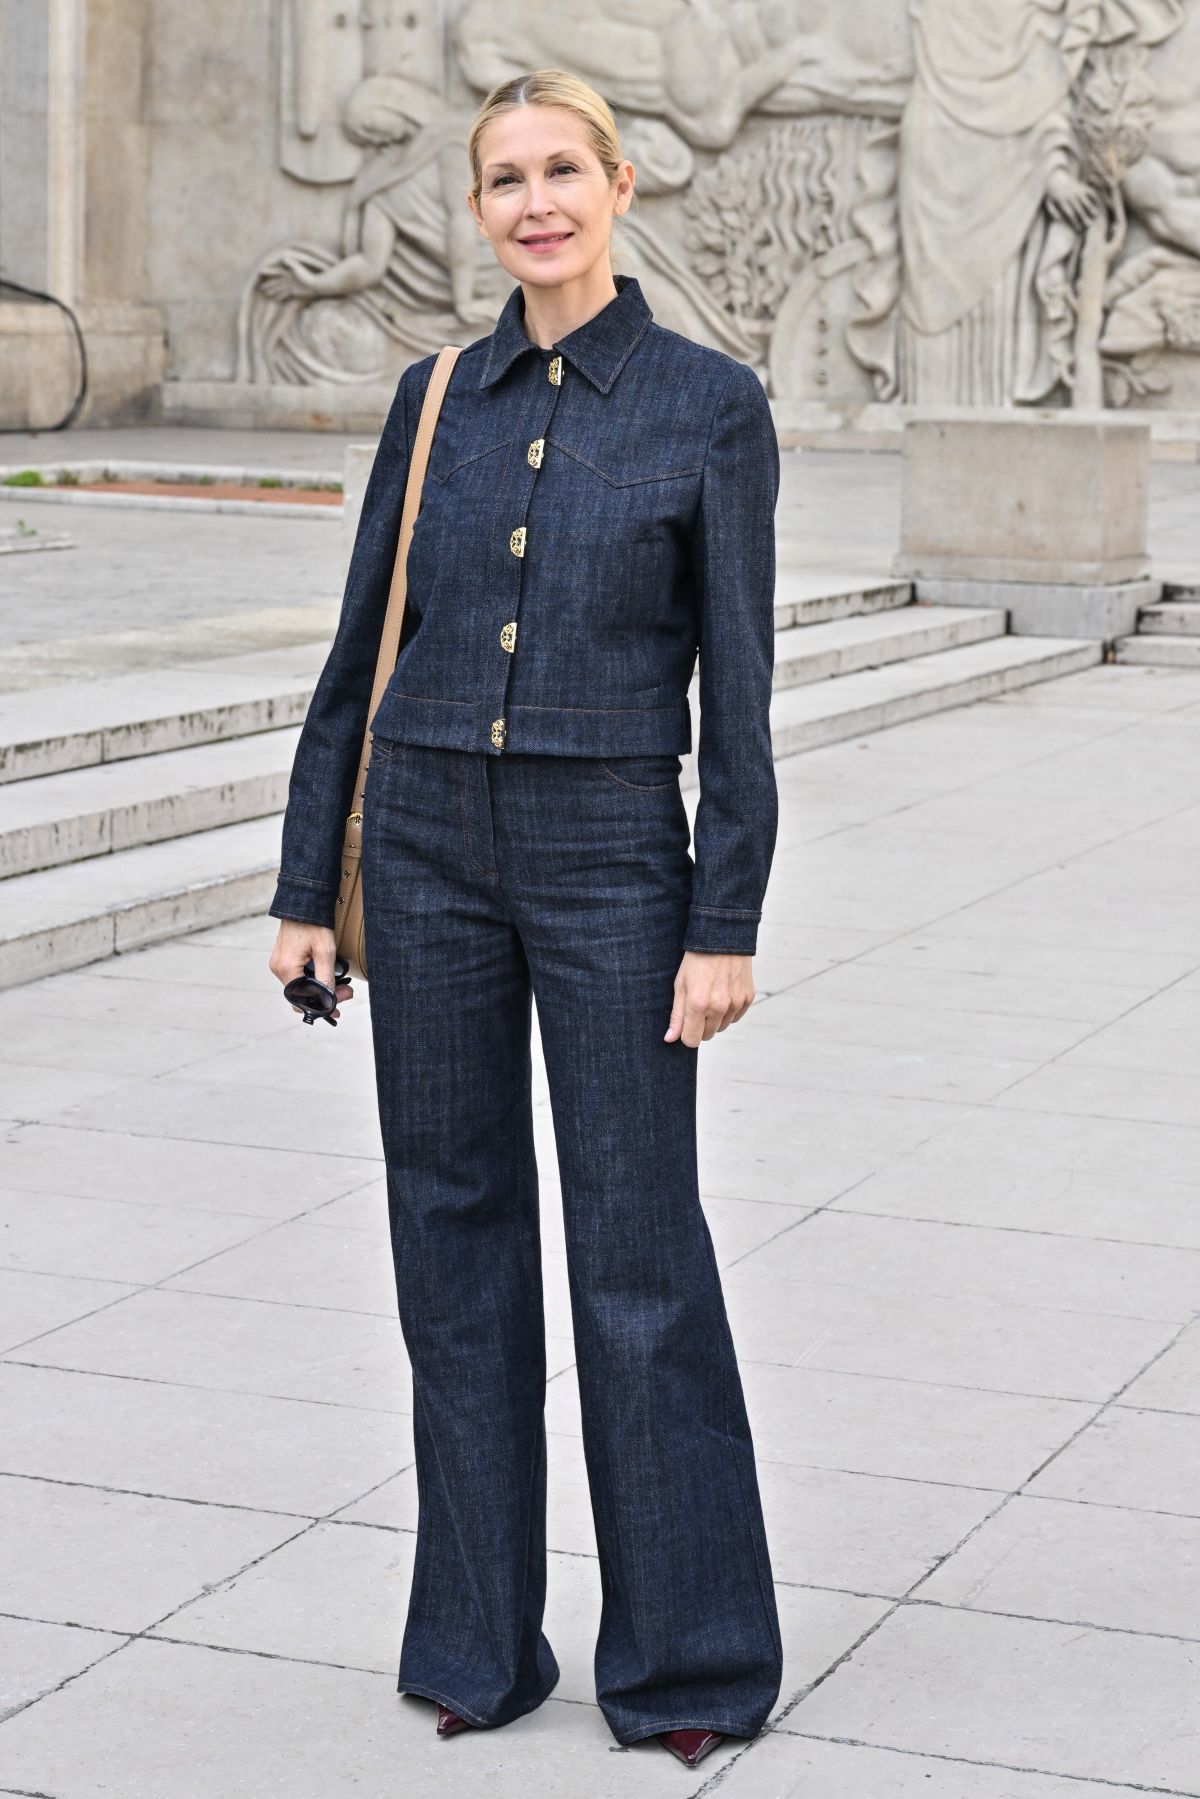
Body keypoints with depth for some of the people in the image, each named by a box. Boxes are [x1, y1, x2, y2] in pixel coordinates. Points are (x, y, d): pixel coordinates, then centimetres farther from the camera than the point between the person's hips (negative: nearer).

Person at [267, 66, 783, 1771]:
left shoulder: (711, 406, -3)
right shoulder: (437, 399, 7)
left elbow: (738, 686, -5)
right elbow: (360, 653, 10)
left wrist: (728, 925, -10)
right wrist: (308, 883, 7)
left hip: (612, 853, -4)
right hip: (430, 843, 4)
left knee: (641, 1250, 0)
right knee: (454, 1232, 8)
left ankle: (690, 1655, 14)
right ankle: (479, 1641, 20)